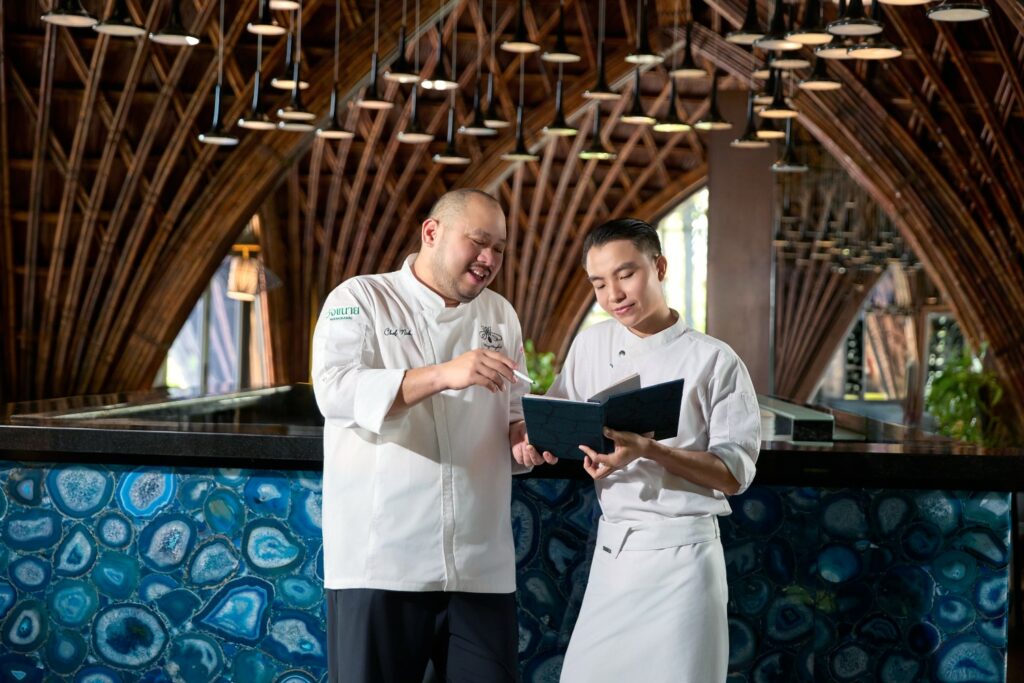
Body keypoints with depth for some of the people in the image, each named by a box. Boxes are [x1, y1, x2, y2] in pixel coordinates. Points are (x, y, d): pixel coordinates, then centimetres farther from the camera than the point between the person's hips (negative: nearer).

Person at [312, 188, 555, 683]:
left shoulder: (500, 316, 16)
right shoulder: (361, 299, 1)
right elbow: (336, 391, -15)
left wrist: (524, 437, -5)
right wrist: (444, 375, -25)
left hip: (481, 564, 4)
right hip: (381, 560, -4)